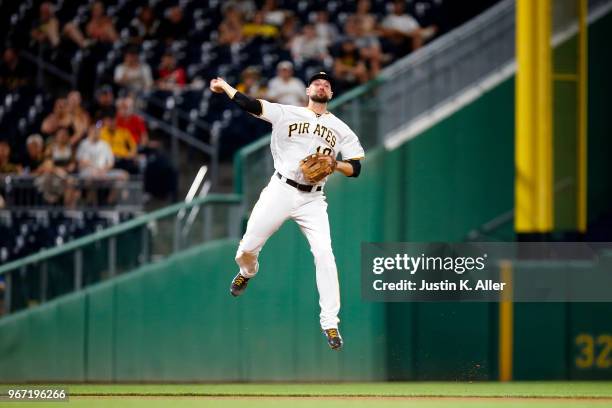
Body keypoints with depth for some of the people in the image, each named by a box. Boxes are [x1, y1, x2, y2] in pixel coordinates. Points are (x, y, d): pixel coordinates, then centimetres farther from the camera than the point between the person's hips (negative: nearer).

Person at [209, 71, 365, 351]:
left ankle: (330, 323, -10)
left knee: (324, 254, -15)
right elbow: (252, 105, -4)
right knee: (247, 249, 0)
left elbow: (356, 168, 4)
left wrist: (335, 164, -15)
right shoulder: (287, 113, 4)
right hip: (280, 191, 0)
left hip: (312, 200, 1)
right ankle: (247, 272, 40)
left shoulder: (341, 129, 8)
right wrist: (225, 87, -12)